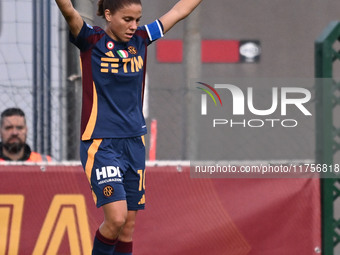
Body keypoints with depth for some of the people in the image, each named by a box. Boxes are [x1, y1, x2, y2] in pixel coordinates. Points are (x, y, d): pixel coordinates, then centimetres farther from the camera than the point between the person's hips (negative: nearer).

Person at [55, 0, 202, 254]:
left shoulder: (141, 40, 7)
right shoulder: (92, 41, -7)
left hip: (134, 144, 5)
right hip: (101, 144, -5)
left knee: (128, 226, 6)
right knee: (116, 218, -17)